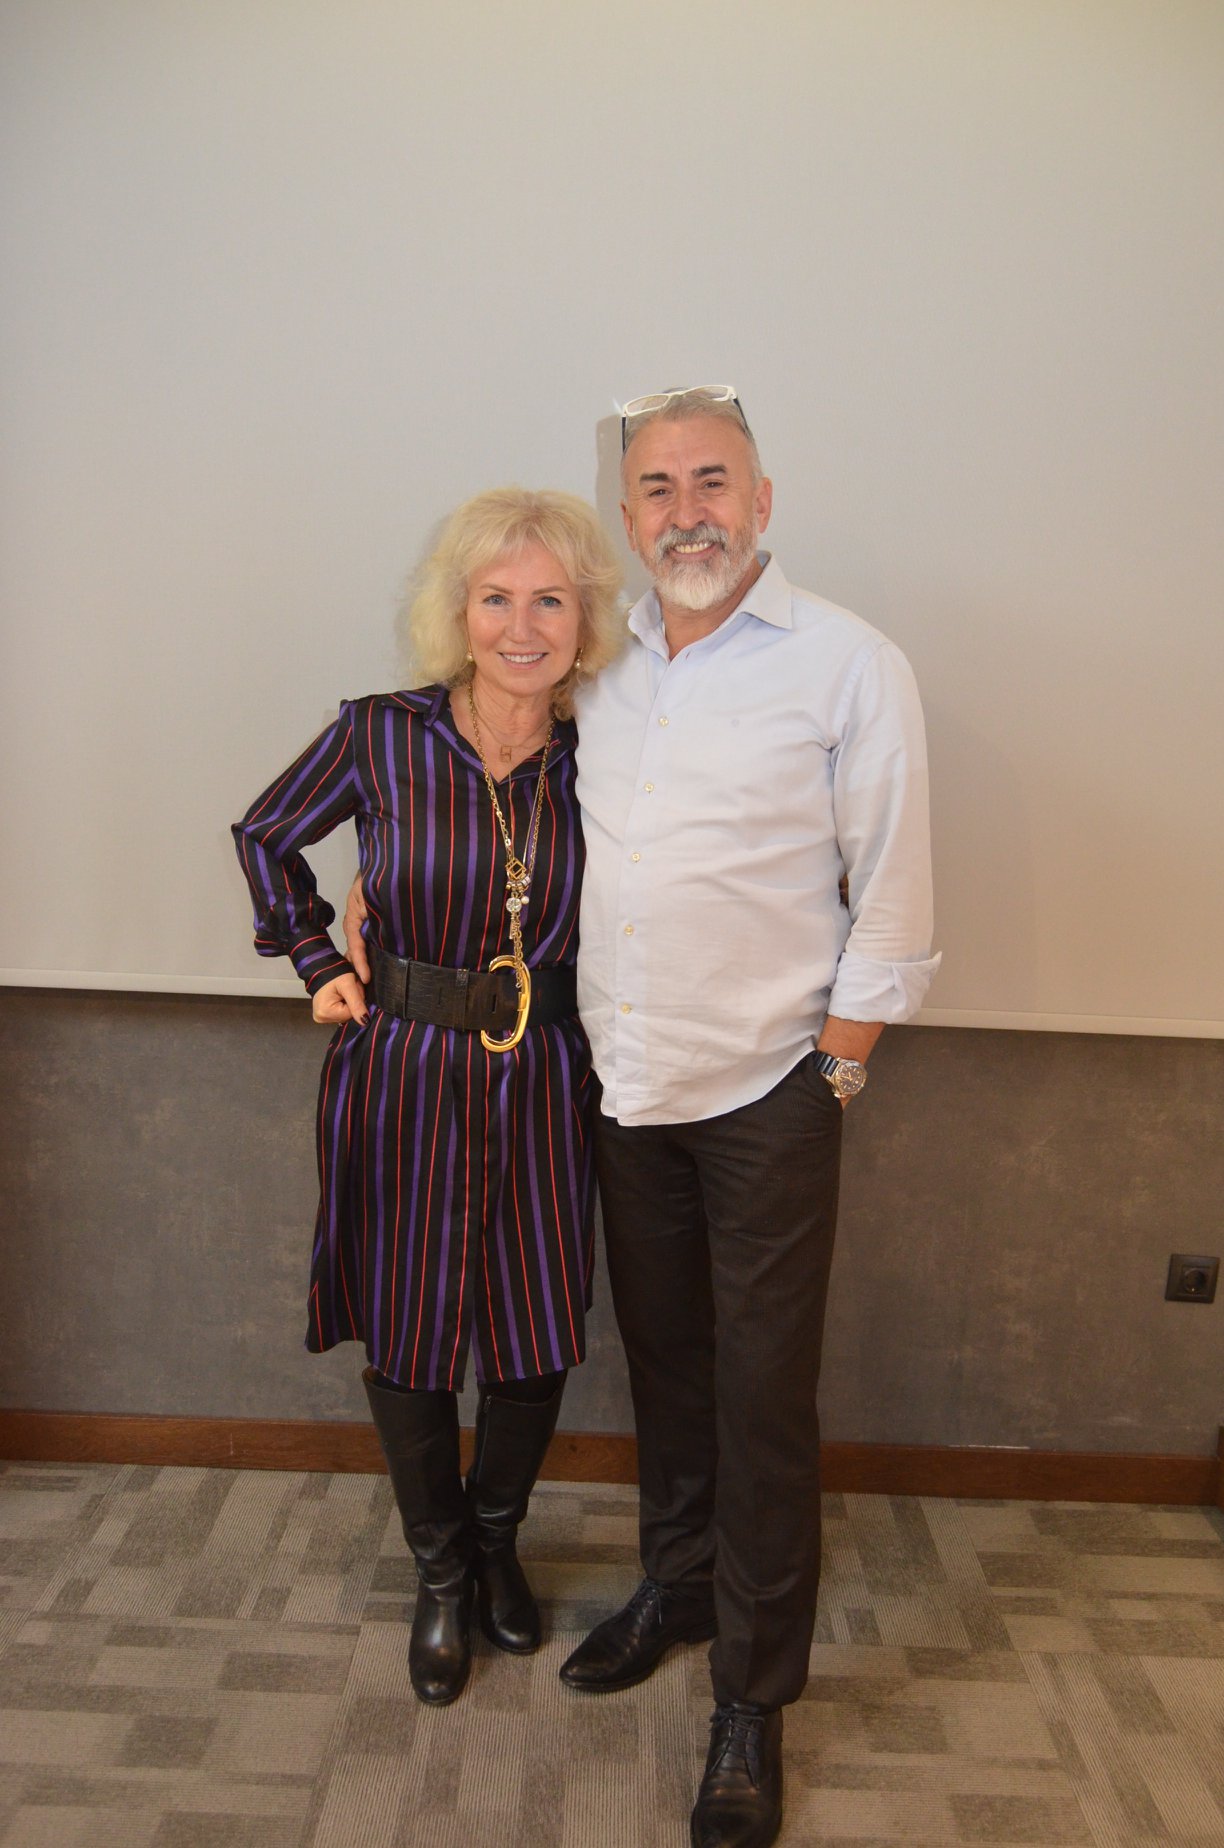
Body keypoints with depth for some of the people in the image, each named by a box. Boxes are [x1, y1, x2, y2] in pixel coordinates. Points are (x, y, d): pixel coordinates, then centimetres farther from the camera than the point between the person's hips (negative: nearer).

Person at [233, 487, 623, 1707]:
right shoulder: (380, 737, -9)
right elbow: (265, 837, 9)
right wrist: (316, 962, 2)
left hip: (540, 1087, 1)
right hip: (398, 1075, -1)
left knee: (536, 1334, 12)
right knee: (404, 1335, 12)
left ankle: (497, 1539, 43)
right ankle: (440, 1571, 39)